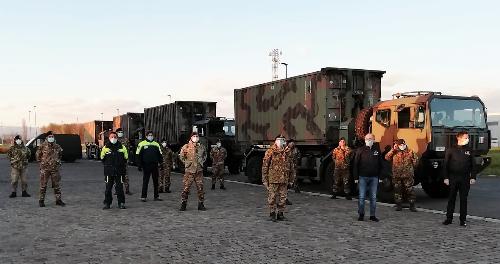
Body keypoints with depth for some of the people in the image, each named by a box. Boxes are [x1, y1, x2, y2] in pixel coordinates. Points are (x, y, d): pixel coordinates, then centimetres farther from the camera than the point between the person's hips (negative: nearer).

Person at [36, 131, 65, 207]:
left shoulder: (57, 146, 6)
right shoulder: (43, 146, -5)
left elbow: (60, 154, 25)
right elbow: (38, 155, 8)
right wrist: (41, 162, 8)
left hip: (55, 169, 3)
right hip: (45, 168, -3)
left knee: (57, 185, 6)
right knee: (43, 185, 2)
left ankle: (58, 200, 13)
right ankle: (41, 200, 11)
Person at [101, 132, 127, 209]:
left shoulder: (122, 147, 3)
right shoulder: (105, 147, 3)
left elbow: (125, 158, 11)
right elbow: (102, 158, 12)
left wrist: (121, 165, 4)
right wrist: (107, 165, 7)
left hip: (119, 171, 0)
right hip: (108, 172, 0)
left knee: (119, 188, 2)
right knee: (108, 188, 4)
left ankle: (121, 203, 11)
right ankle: (107, 203, 13)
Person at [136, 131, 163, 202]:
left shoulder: (156, 144, 12)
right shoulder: (142, 144, -1)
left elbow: (159, 155, 17)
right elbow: (139, 155, -2)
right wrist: (139, 165, -7)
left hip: (155, 165, 4)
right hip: (146, 166, -4)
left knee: (156, 181, 8)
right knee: (145, 181, 0)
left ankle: (156, 196, 16)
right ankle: (143, 196, 6)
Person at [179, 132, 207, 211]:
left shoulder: (202, 147, 7)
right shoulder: (186, 147, -3)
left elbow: (205, 155, 26)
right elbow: (181, 156, 8)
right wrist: (186, 163, 4)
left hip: (199, 170, 3)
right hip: (189, 170, -3)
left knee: (200, 188, 4)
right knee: (186, 187, -3)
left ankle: (201, 204, 13)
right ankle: (183, 204, 7)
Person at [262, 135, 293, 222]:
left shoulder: (286, 153, 11)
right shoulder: (270, 152, -5)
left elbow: (289, 167, 18)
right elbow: (265, 166, -5)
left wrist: (290, 179, 16)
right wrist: (264, 179, -8)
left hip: (284, 180, 5)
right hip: (273, 179, -4)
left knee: (283, 198, 8)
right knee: (272, 197, 1)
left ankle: (280, 213, 19)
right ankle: (272, 213, 13)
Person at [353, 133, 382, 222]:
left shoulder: (377, 150, 7)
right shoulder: (360, 150, 1)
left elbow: (380, 164, 10)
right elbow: (355, 164, 0)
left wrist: (380, 176, 4)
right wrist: (356, 177, -4)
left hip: (374, 178, 2)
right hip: (363, 177, -2)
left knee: (373, 197, 6)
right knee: (362, 197, 2)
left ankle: (372, 215, 14)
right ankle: (361, 214, 13)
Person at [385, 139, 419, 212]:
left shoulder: (410, 152, 4)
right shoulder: (394, 152, 6)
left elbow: (416, 161, 8)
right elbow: (387, 158, -5)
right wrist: (393, 150, -8)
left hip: (408, 175, -1)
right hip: (397, 175, 1)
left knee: (410, 190, -1)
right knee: (397, 190, 7)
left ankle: (412, 205, 8)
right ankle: (398, 205, 17)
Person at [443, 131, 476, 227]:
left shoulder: (469, 151, 8)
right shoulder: (451, 150, 0)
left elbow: (473, 165, 10)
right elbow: (445, 165, 0)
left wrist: (473, 177, 2)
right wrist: (446, 178, -5)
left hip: (465, 179, 2)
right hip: (453, 178, -1)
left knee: (463, 199, 5)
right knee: (451, 199, 4)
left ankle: (463, 220, 12)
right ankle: (449, 218, 12)